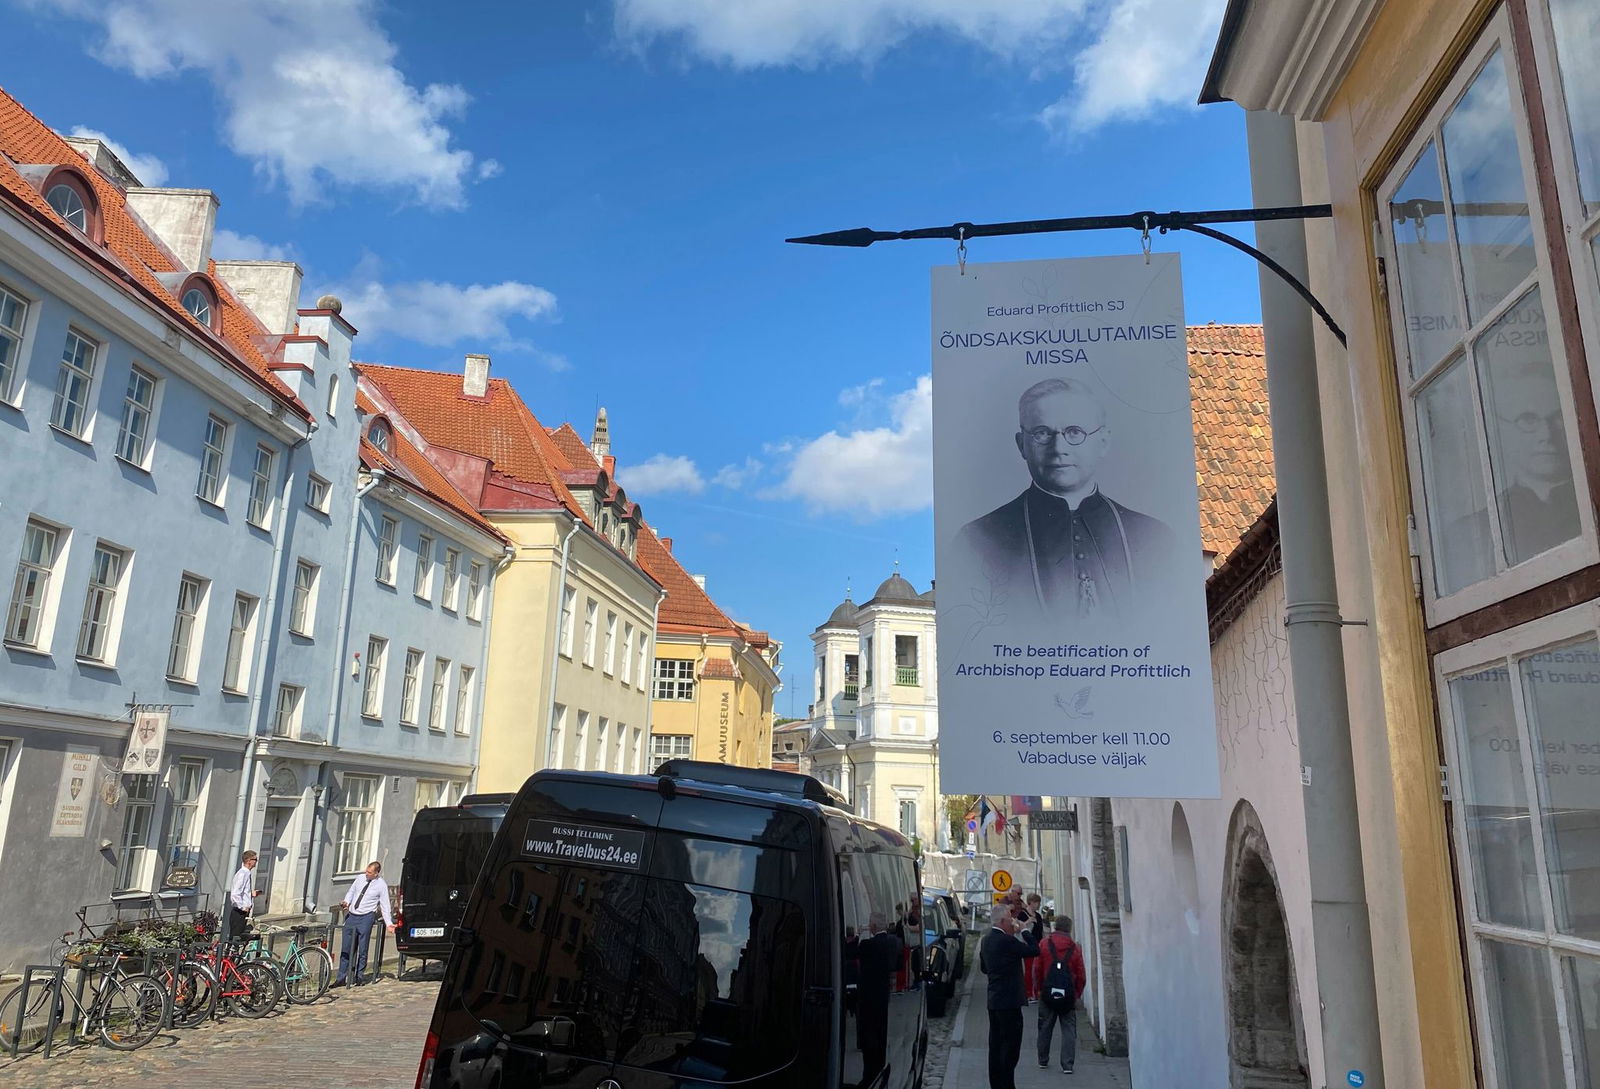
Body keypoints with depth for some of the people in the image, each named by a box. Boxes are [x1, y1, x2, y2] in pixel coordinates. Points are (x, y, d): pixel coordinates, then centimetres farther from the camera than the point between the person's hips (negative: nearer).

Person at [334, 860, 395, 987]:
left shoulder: (381, 885, -7)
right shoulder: (361, 878, 5)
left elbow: (385, 906, -4)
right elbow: (351, 892, 19)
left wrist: (389, 923, -10)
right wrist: (346, 902, -1)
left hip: (365, 918, -5)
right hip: (351, 916, 5)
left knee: (362, 950, 0)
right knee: (346, 949, 7)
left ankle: (358, 977, 11)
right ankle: (341, 978, 14)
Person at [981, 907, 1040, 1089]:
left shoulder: (986, 939, 9)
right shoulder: (1006, 941, -19)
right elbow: (1034, 950, -14)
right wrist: (1025, 931, -4)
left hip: (993, 1000, 9)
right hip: (1009, 1001, -9)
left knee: (996, 1045, 14)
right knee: (1010, 1047, -2)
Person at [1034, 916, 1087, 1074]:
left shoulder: (1044, 944, -3)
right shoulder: (1075, 948, -3)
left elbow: (1037, 970, -1)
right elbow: (1081, 976, -1)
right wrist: (1077, 995, 11)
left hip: (1047, 994, 1)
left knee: (1045, 1027, 14)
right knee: (1069, 1029, 5)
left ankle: (1043, 1060, 24)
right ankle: (1067, 1065, 0)